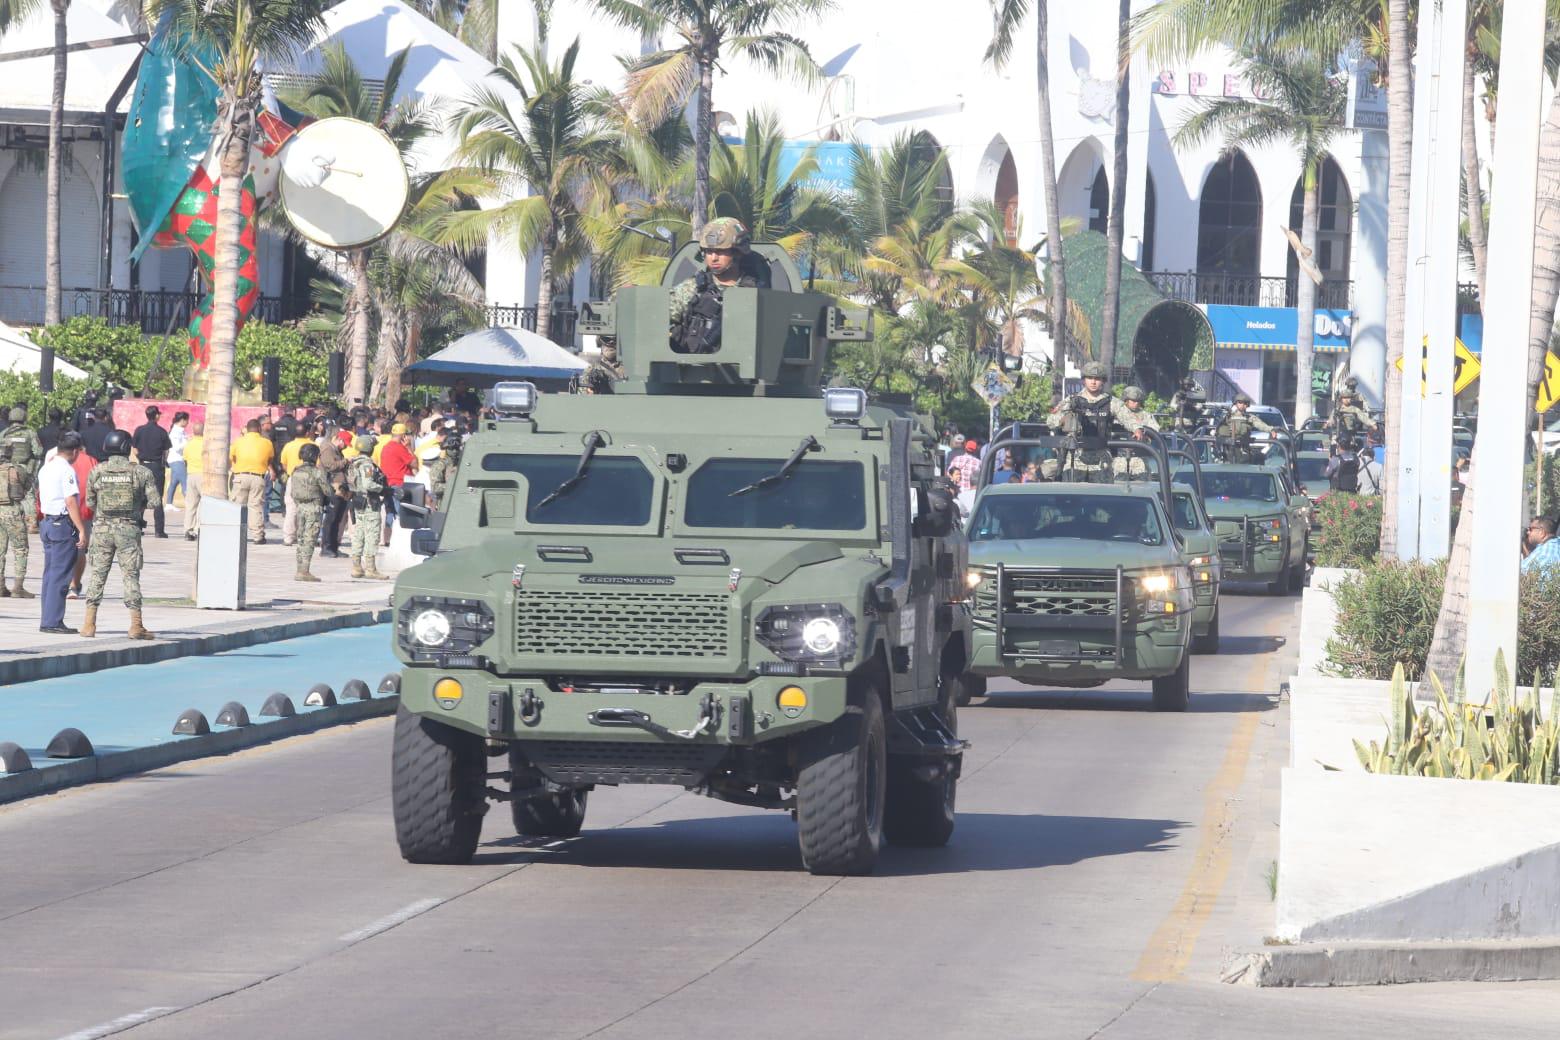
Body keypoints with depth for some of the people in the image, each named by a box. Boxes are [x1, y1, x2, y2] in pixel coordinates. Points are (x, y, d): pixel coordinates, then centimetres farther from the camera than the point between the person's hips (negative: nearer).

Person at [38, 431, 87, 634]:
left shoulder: (46, 468, 13)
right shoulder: (67, 470, -15)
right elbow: (71, 502, -20)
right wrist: (82, 530, -19)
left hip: (47, 523, 9)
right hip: (63, 523, -9)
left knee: (50, 575, 13)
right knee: (60, 575, -6)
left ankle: (46, 621, 15)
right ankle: (53, 622, -8)